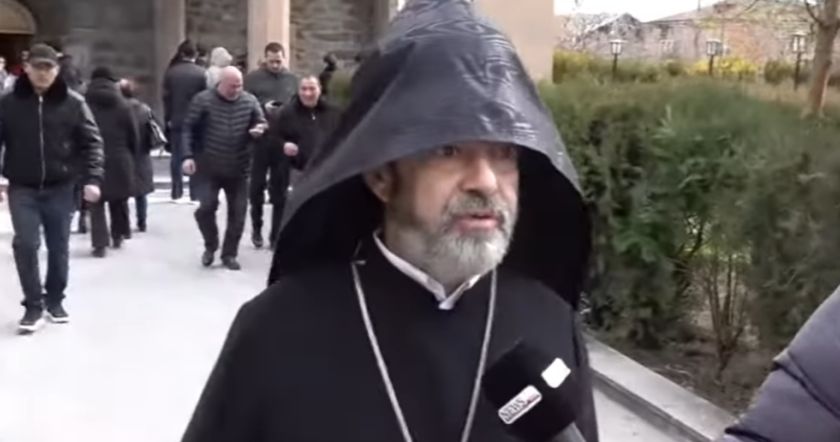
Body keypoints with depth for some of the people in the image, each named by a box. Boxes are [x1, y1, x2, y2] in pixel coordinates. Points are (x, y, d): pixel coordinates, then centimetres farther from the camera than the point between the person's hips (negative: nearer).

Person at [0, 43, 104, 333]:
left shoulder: (73, 103, -4)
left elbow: (91, 142, -3)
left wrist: (92, 179, -14)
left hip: (60, 187, 0)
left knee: (59, 247, 10)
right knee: (26, 244, -9)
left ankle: (55, 299, 28)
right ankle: (33, 305, 5)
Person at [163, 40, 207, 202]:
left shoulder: (171, 72, -1)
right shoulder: (201, 73, -8)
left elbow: (166, 97, 0)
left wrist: (167, 118, 8)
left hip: (176, 121, 2)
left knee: (177, 157, 9)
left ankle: (177, 193, 10)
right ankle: (195, 194, 4)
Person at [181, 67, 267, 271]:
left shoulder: (250, 101, -1)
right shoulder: (203, 100, -7)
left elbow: (262, 123, 9)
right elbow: (188, 128, -5)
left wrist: (259, 129, -17)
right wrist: (188, 156, -14)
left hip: (238, 169, 2)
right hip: (210, 168, -2)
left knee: (238, 212, 4)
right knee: (206, 207, -7)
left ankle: (229, 254, 20)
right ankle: (210, 247, 19)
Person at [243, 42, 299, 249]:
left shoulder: (292, 79, 8)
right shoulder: (252, 78, 0)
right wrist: (263, 108, -17)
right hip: (260, 139, -2)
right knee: (258, 183, 5)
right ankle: (256, 228, 18)